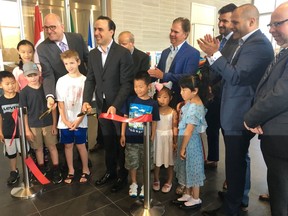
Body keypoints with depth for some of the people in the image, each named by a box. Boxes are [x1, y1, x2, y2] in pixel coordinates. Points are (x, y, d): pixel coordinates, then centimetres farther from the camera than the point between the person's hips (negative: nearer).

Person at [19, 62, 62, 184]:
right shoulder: (24, 92, -5)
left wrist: (54, 124, -1)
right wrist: (27, 129, -5)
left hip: (48, 124, 0)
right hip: (33, 126, 0)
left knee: (52, 147, 7)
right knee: (38, 149, 13)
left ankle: (56, 171, 18)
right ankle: (41, 171, 29)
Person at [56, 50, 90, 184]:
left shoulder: (85, 80, -4)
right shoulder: (61, 81, 1)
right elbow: (60, 103, -1)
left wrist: (78, 120, -11)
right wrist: (65, 121, -9)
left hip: (80, 121, -2)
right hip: (65, 121, 2)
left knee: (80, 145, 6)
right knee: (68, 145, 11)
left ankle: (85, 170, 23)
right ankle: (71, 171, 26)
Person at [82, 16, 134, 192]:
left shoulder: (123, 53, -14)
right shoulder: (92, 54, 6)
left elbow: (127, 83, -17)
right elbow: (90, 80, 6)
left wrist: (115, 105, -24)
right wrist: (86, 100, -9)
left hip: (120, 106, -5)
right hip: (102, 105, 6)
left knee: (122, 141, 10)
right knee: (108, 141, 18)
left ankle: (123, 175, 29)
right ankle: (110, 171, 37)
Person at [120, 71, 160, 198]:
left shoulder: (152, 104, -7)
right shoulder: (130, 100, -3)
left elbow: (154, 122, -1)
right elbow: (125, 118, 2)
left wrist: (152, 138, -4)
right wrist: (122, 135, 1)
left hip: (145, 140, -1)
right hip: (130, 138, 1)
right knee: (132, 163, 12)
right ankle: (133, 184, 32)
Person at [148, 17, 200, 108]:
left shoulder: (193, 53, -8)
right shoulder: (165, 52, 14)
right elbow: (158, 71, 14)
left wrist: (163, 75, -22)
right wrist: (152, 73, -8)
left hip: (179, 99, -5)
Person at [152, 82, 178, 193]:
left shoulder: (173, 112, -8)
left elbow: (175, 128, -5)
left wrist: (175, 142, -7)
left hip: (168, 138, -1)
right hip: (157, 138, 1)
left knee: (169, 161, 10)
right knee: (156, 161, 11)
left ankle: (169, 182, 28)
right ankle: (156, 180, 32)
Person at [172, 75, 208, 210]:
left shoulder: (195, 107, -24)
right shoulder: (190, 103, 4)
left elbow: (189, 130, -22)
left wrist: (183, 148, -18)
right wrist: (180, 111, 2)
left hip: (190, 141, -9)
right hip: (184, 138, 9)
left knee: (192, 168, 7)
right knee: (186, 168, 20)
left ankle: (196, 199, 26)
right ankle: (187, 194, 38)